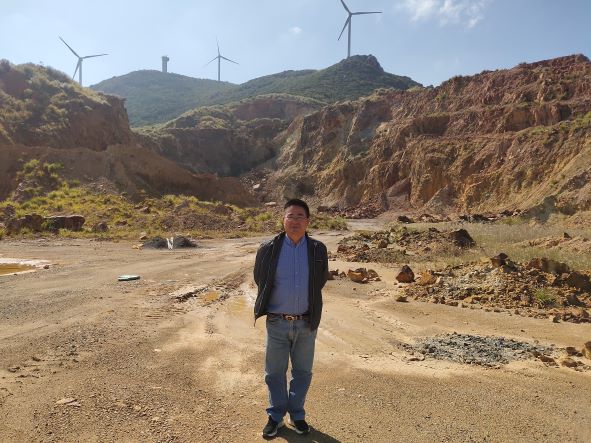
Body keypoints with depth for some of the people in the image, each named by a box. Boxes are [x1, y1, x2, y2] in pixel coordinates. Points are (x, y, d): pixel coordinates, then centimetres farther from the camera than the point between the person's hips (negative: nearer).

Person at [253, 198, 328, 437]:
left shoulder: (318, 250, -6)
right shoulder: (268, 249, -8)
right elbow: (260, 280, 6)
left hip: (306, 323, 1)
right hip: (277, 322, -1)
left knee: (302, 371, 15)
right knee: (275, 372, 12)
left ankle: (296, 415, 35)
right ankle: (275, 416, 33)